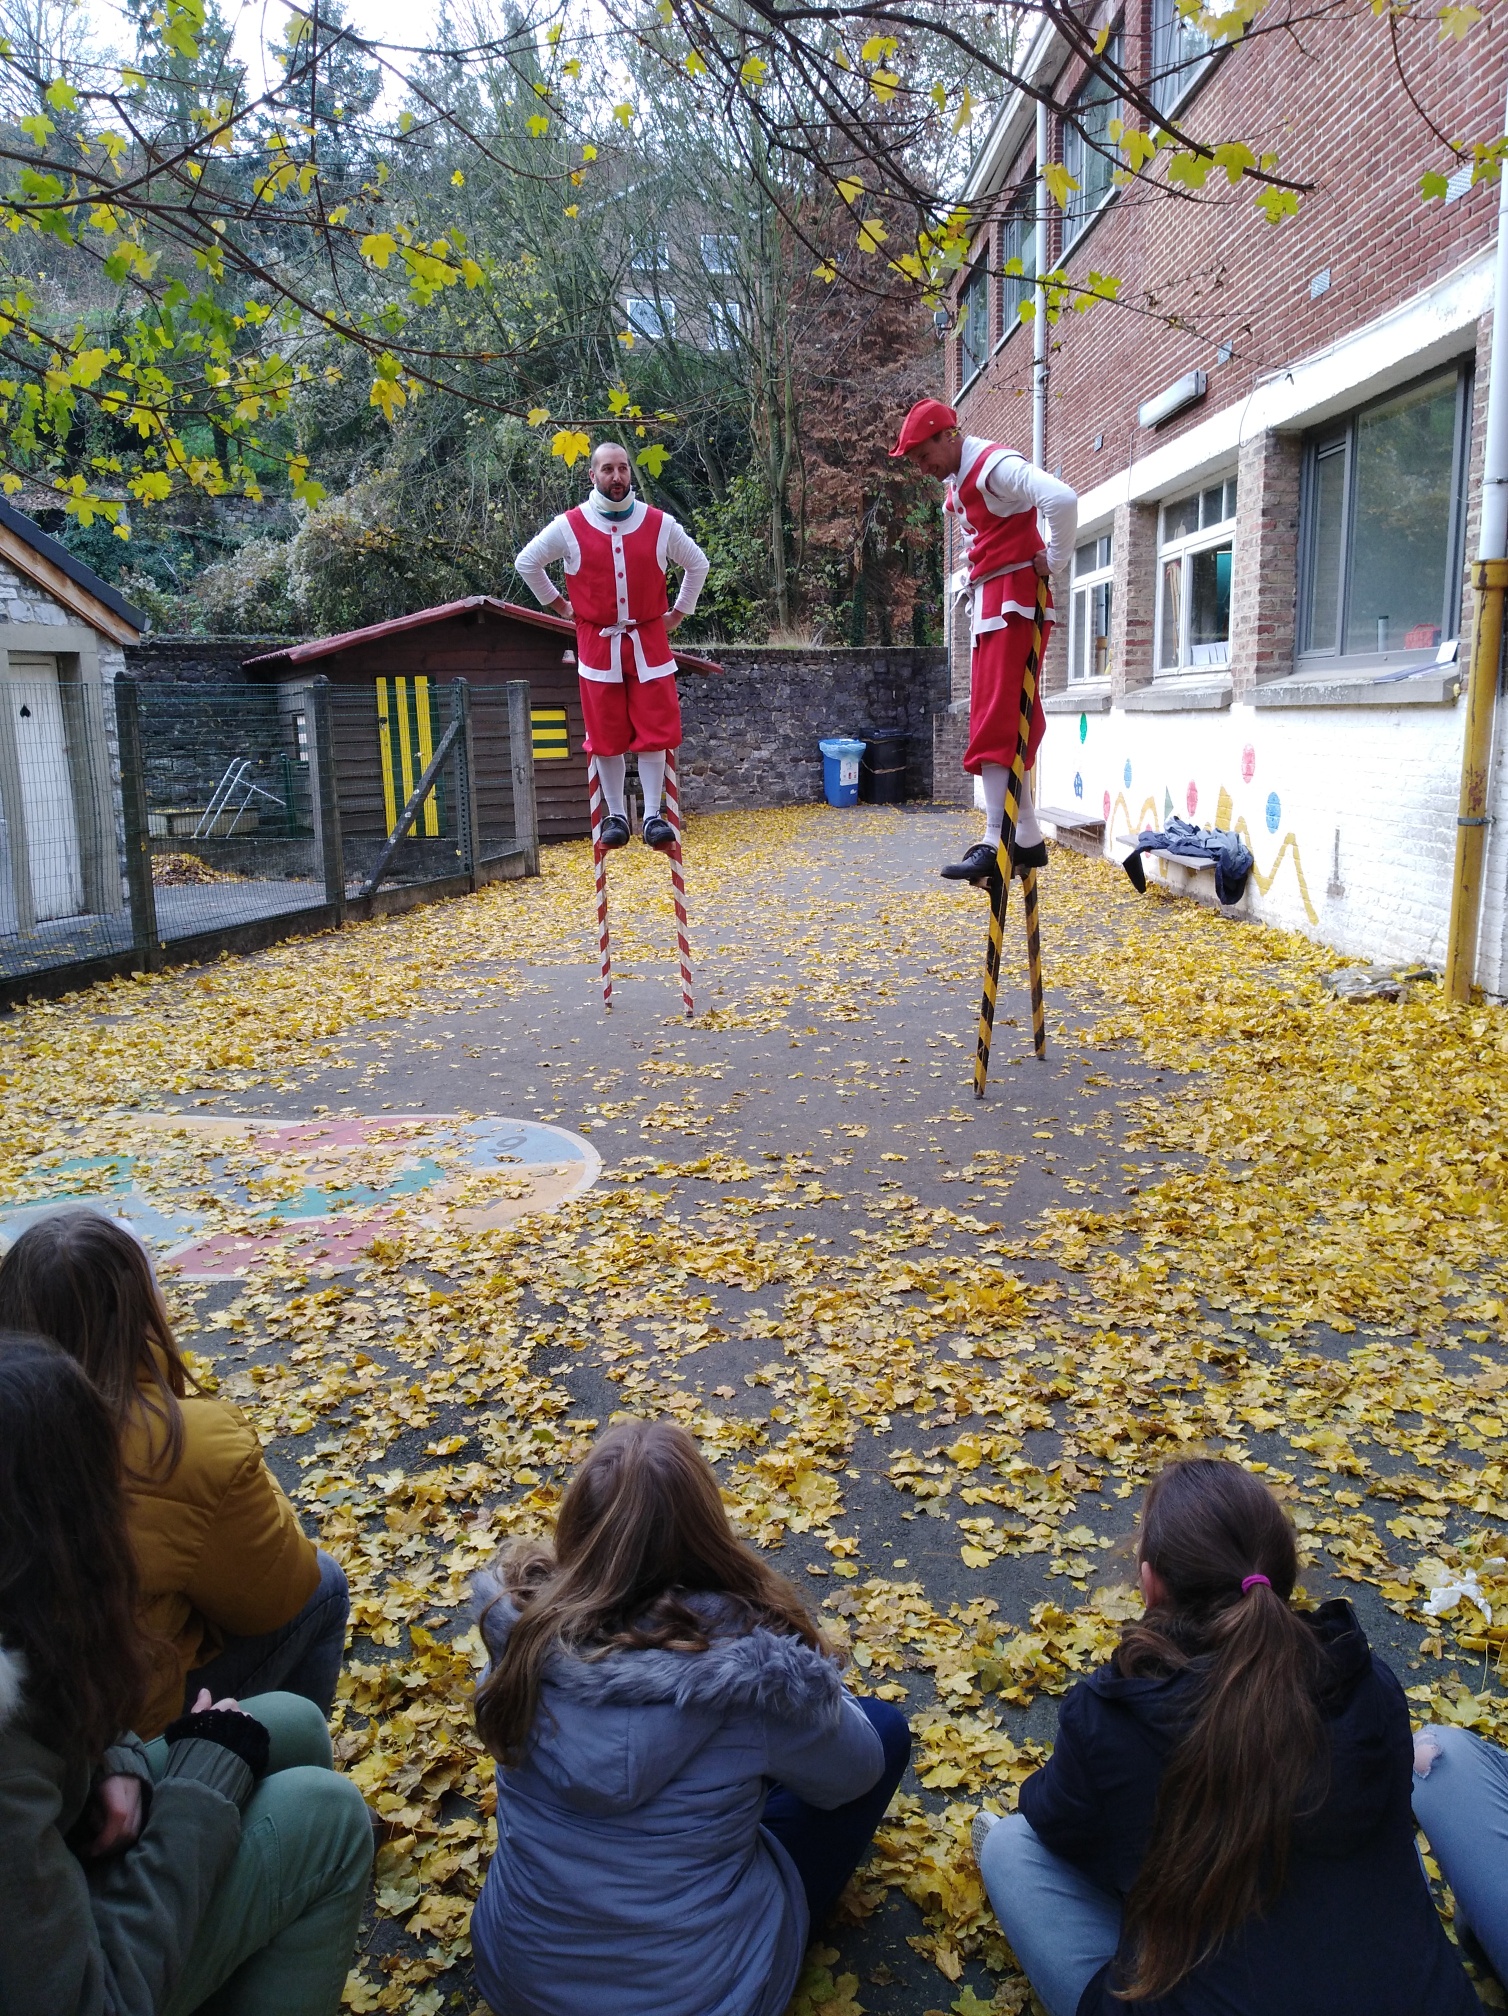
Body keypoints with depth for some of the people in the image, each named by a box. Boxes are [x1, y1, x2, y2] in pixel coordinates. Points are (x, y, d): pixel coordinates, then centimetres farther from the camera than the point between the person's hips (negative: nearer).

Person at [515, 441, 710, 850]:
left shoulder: (660, 524, 1)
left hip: (649, 642, 1)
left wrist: (679, 612, 14)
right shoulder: (568, 526, -2)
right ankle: (616, 815, 14)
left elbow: (697, 563, 16)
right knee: (607, 736, 2)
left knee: (654, 732, -3)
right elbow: (527, 563, 11)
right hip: (597, 643, -1)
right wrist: (559, 605, 10)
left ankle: (653, 816, 4)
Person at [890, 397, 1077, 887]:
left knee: (994, 723, -15)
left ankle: (996, 842, -17)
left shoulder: (995, 465, -13)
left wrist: (1054, 561, -16)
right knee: (1009, 725, 8)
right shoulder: (957, 482, 17)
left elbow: (1061, 498, -28)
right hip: (988, 603, 10)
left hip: (1012, 601, -10)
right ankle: (1028, 839, 12)